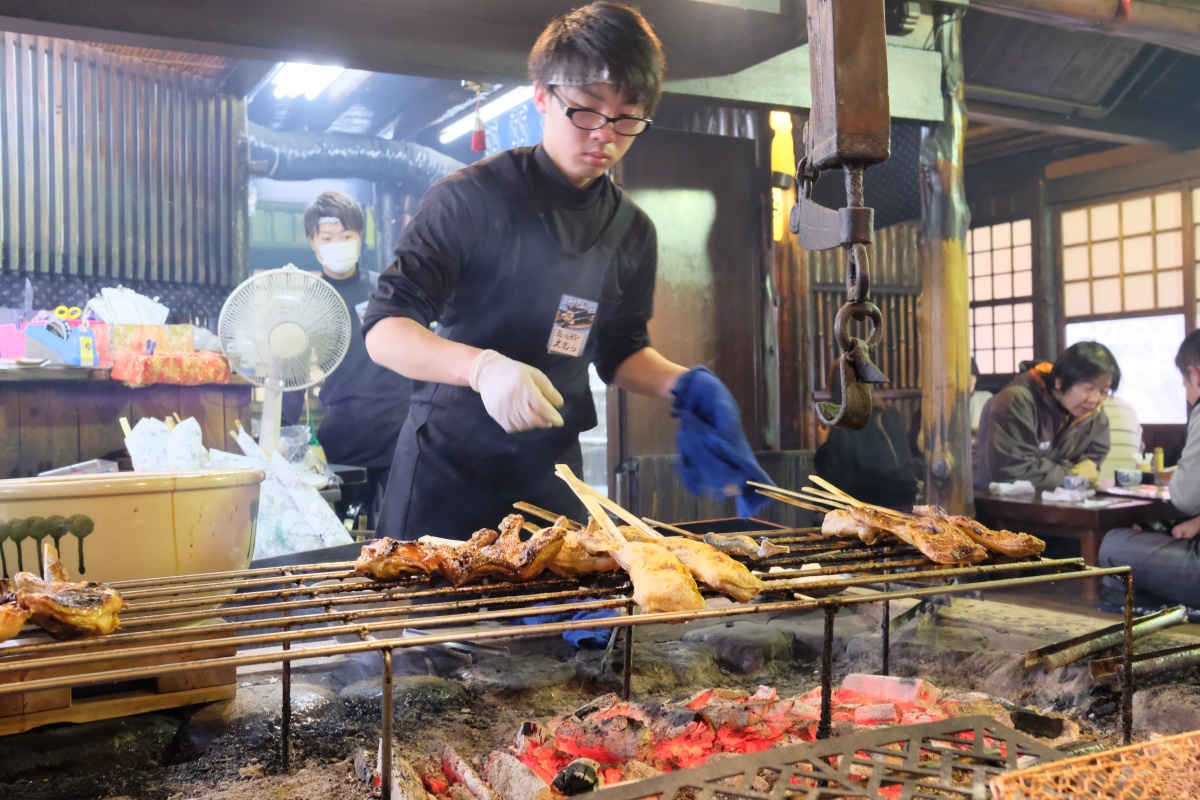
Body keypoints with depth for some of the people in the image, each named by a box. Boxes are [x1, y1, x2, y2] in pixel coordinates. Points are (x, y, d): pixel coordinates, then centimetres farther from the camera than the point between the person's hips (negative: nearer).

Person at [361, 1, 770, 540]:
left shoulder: (631, 232, 3)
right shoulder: (470, 198, -13)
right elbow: (384, 330, -16)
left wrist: (681, 386, -6)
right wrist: (482, 366, -34)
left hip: (551, 473, 4)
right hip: (447, 461, -4)